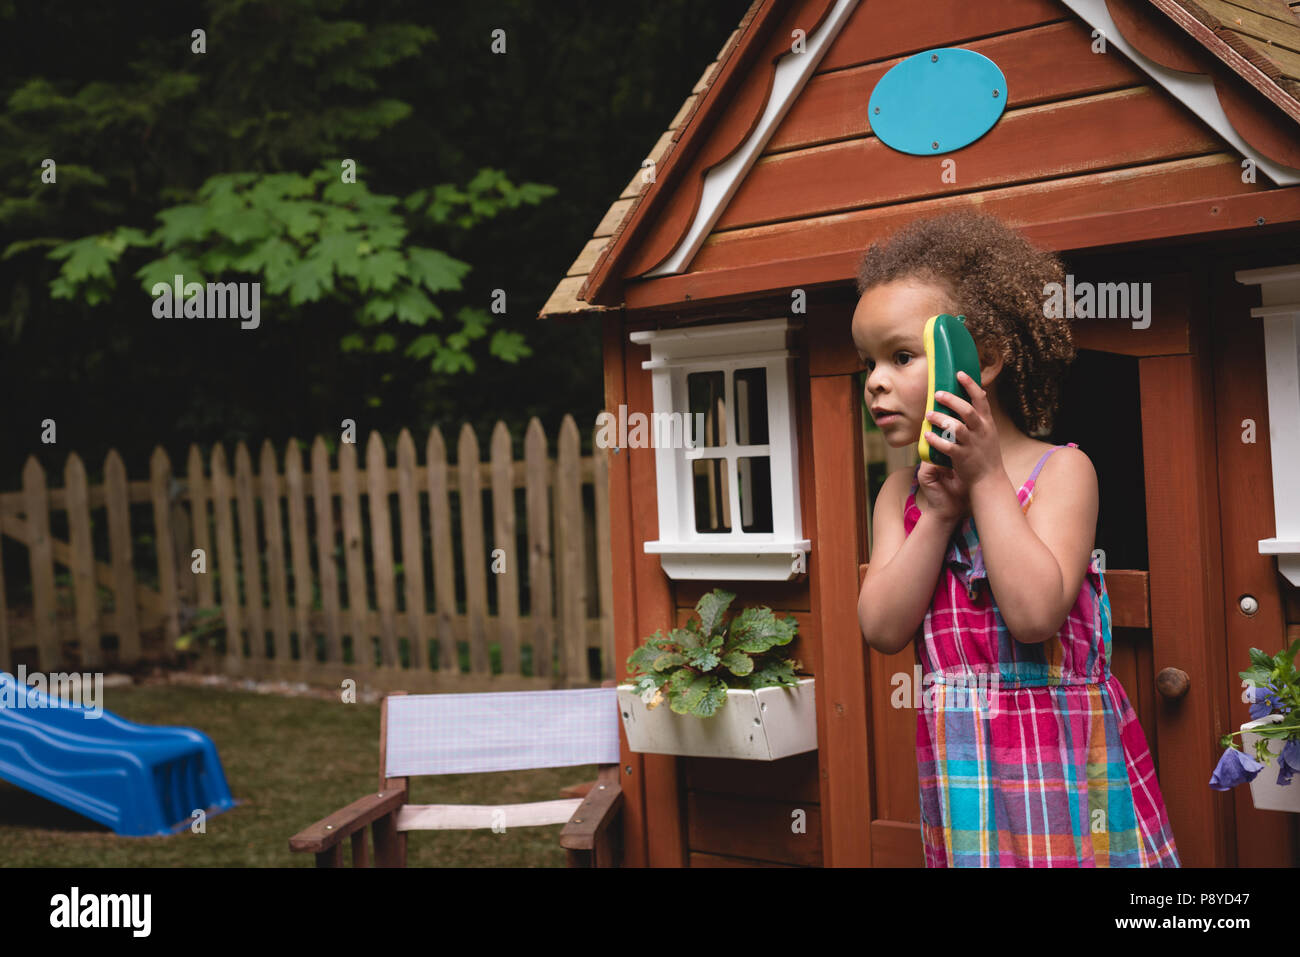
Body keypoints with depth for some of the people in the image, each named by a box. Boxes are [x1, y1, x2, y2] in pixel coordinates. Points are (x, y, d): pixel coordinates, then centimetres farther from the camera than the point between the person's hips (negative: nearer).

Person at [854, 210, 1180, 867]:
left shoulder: (1060, 470, -8)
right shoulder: (902, 493, 6)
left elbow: (1035, 613, -22)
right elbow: (883, 629, -6)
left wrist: (986, 480, -17)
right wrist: (941, 512, -13)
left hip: (1061, 757, -4)